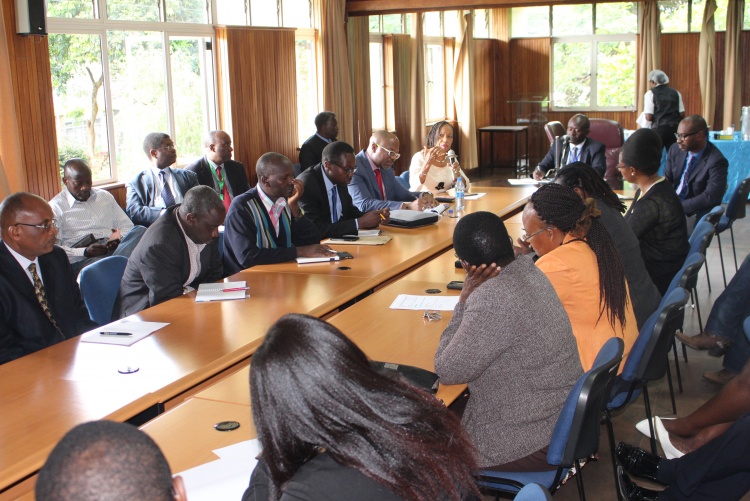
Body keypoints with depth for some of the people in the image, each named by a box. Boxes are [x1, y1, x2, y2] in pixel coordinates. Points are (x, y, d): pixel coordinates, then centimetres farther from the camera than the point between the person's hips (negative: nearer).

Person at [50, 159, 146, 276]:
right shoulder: (56, 207, 9)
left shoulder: (105, 197, 25)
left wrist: (120, 237, -2)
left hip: (115, 248, 6)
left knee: (140, 231, -30)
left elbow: (127, 226, 24)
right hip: (81, 261, -5)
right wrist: (85, 252, -16)